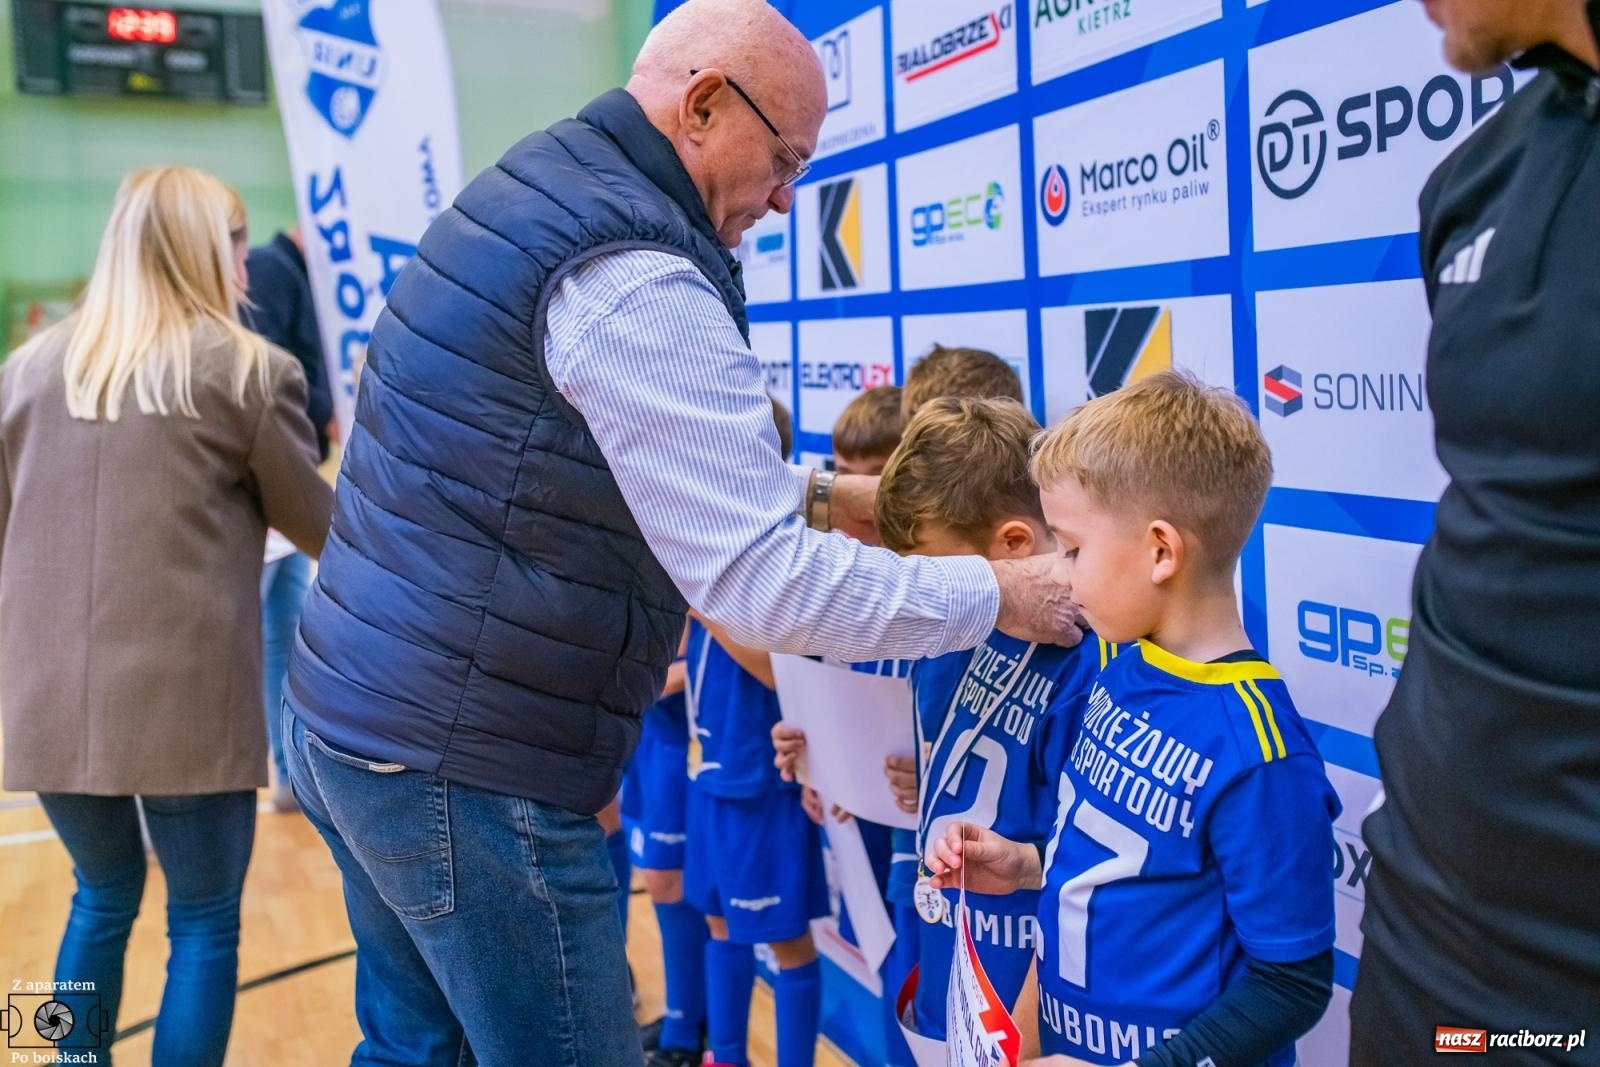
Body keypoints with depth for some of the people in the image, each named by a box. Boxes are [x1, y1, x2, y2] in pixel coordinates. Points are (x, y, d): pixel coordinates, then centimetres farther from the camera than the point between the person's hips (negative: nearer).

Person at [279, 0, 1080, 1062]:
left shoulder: (529, 190, 11)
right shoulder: (633, 276, -20)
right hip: (464, 774, -10)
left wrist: (819, 493, 14)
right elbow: (763, 584, -23)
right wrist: (999, 593, -11)